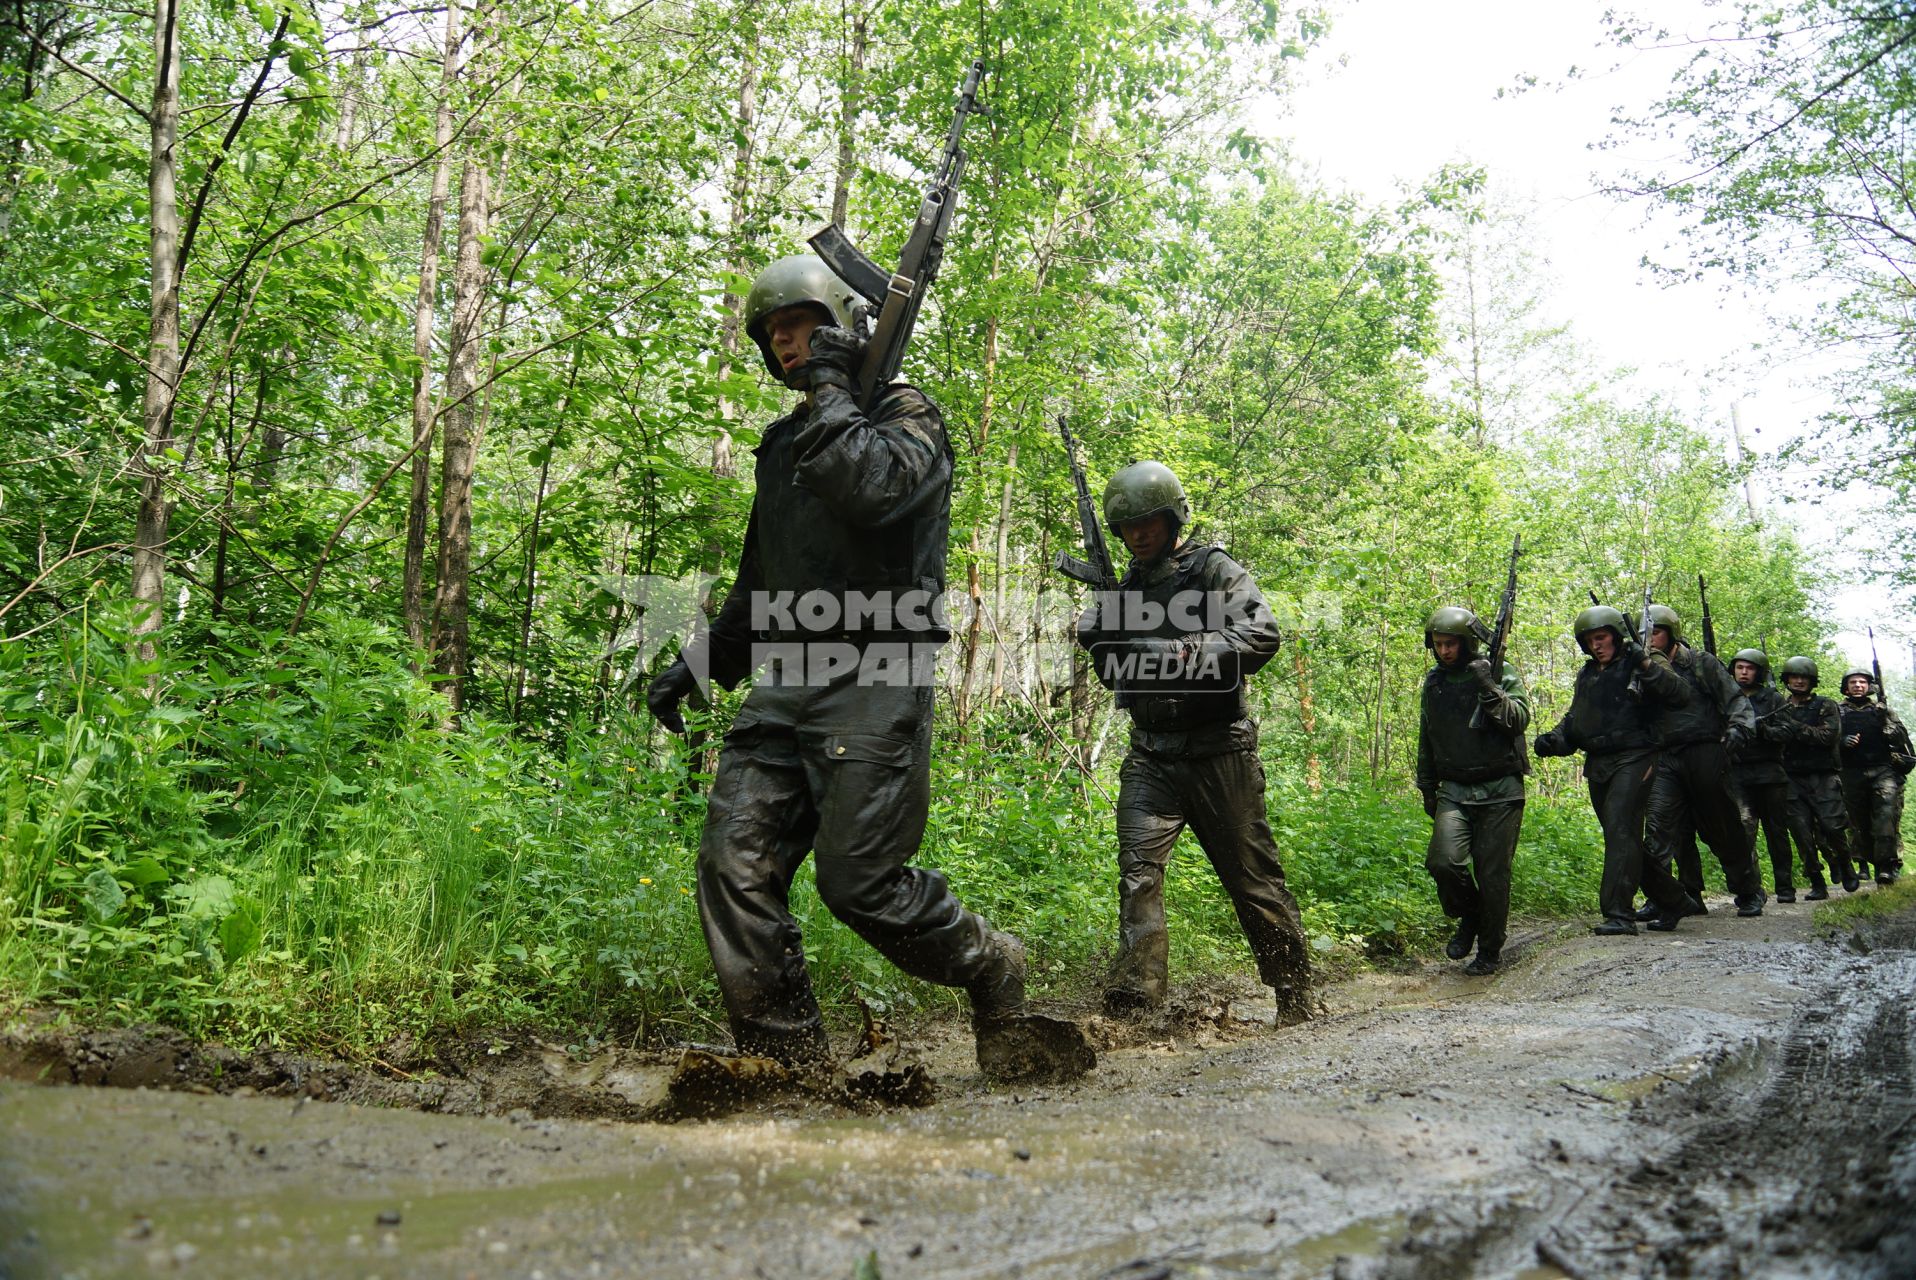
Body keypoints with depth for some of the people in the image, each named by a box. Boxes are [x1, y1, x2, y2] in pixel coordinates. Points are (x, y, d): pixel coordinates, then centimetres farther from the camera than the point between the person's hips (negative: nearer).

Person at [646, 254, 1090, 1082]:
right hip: (784, 682, 7)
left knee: (860, 882, -9)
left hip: (873, 681, -7)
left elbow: (870, 488, -23)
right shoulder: (784, 442, 24)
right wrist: (700, 661, 23)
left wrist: (830, 388, -9)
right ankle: (783, 1058, 5)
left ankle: (993, 971, 17)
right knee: (735, 867, -5)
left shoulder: (906, 415, 2)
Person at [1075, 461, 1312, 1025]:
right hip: (1151, 754, 5)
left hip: (1217, 750, -4)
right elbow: (1114, 672, 20)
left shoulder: (1214, 569, -2)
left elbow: (1261, 635, -18)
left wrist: (1183, 653, -26)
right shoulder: (1127, 587, 17)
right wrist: (1097, 632, 0)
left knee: (1252, 877, 4)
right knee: (1138, 868, -11)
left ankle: (1295, 994, 20)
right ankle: (1133, 998, -14)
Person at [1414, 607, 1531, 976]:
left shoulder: (1501, 673, -2)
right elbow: (1426, 739, 20)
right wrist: (1427, 788, 21)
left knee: (1492, 873, -1)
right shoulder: (1433, 682, 12)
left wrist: (1490, 691, -27)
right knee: (1442, 861, -16)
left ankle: (1490, 951, 16)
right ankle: (1469, 917, 13)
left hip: (1500, 791, -3)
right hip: (1454, 790, 3)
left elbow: (1520, 720, -15)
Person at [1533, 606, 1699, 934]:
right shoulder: (1587, 675, 18)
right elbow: (1575, 718, 21)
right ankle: (1675, 901, 26)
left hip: (1631, 759, -8)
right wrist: (1554, 739, 4)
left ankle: (1619, 914, -19)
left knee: (1620, 831, -18)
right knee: (1623, 840, 11)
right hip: (1597, 765, 8)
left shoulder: (1637, 665, -3)